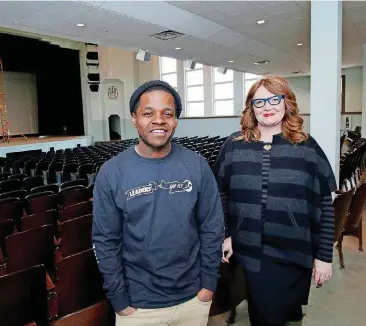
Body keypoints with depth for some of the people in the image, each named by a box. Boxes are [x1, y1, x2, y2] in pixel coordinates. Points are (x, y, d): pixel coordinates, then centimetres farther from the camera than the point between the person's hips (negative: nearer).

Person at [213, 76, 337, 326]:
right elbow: (220, 195, 6)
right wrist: (223, 235, 1)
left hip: (294, 257, -1)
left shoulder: (306, 147, -4)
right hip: (249, 255, 1)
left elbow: (325, 205, -2)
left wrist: (324, 255, -2)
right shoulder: (234, 146, -2)